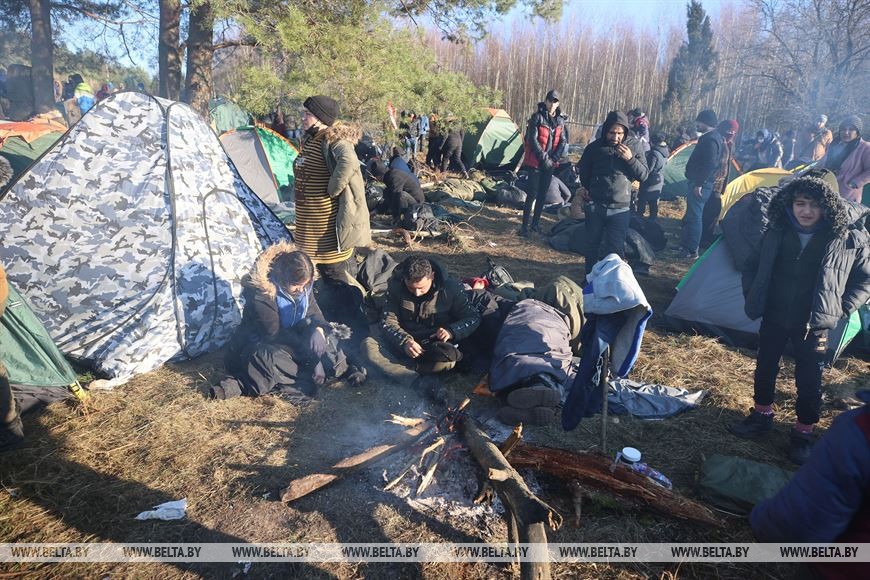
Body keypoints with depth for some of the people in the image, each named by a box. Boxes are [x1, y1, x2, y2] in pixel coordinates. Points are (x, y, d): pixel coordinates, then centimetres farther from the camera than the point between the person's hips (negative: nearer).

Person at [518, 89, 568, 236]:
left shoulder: (560, 120, 7)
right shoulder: (537, 117, -10)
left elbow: (563, 142, 8)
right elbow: (532, 140, -15)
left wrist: (554, 158, -5)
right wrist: (544, 158, -16)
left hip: (550, 163, 6)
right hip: (535, 162, -6)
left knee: (543, 194, 10)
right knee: (533, 194, -8)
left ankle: (535, 223, 21)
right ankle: (525, 226, -3)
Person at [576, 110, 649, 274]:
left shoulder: (634, 146, -3)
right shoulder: (594, 147, -2)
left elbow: (644, 175, -4)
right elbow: (583, 171, 14)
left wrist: (630, 159, -18)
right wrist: (588, 189, 10)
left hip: (620, 209, -1)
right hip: (595, 206, 1)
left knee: (616, 248, -2)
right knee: (592, 245, 12)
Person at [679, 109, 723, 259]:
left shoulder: (710, 139, -17)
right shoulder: (711, 137, 16)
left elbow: (709, 165, -24)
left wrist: (699, 184, -23)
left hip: (700, 184, -11)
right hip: (699, 182, 11)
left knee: (694, 216, -7)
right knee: (691, 216, 16)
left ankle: (691, 251, -3)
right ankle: (687, 246, 25)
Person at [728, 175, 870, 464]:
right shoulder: (777, 231, -7)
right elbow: (754, 266, 7)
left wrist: (840, 308, -9)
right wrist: (753, 296, 0)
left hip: (813, 323, -3)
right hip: (774, 316, 3)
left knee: (809, 378, 7)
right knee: (765, 366, 17)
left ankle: (803, 432, 27)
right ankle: (761, 415, 38)